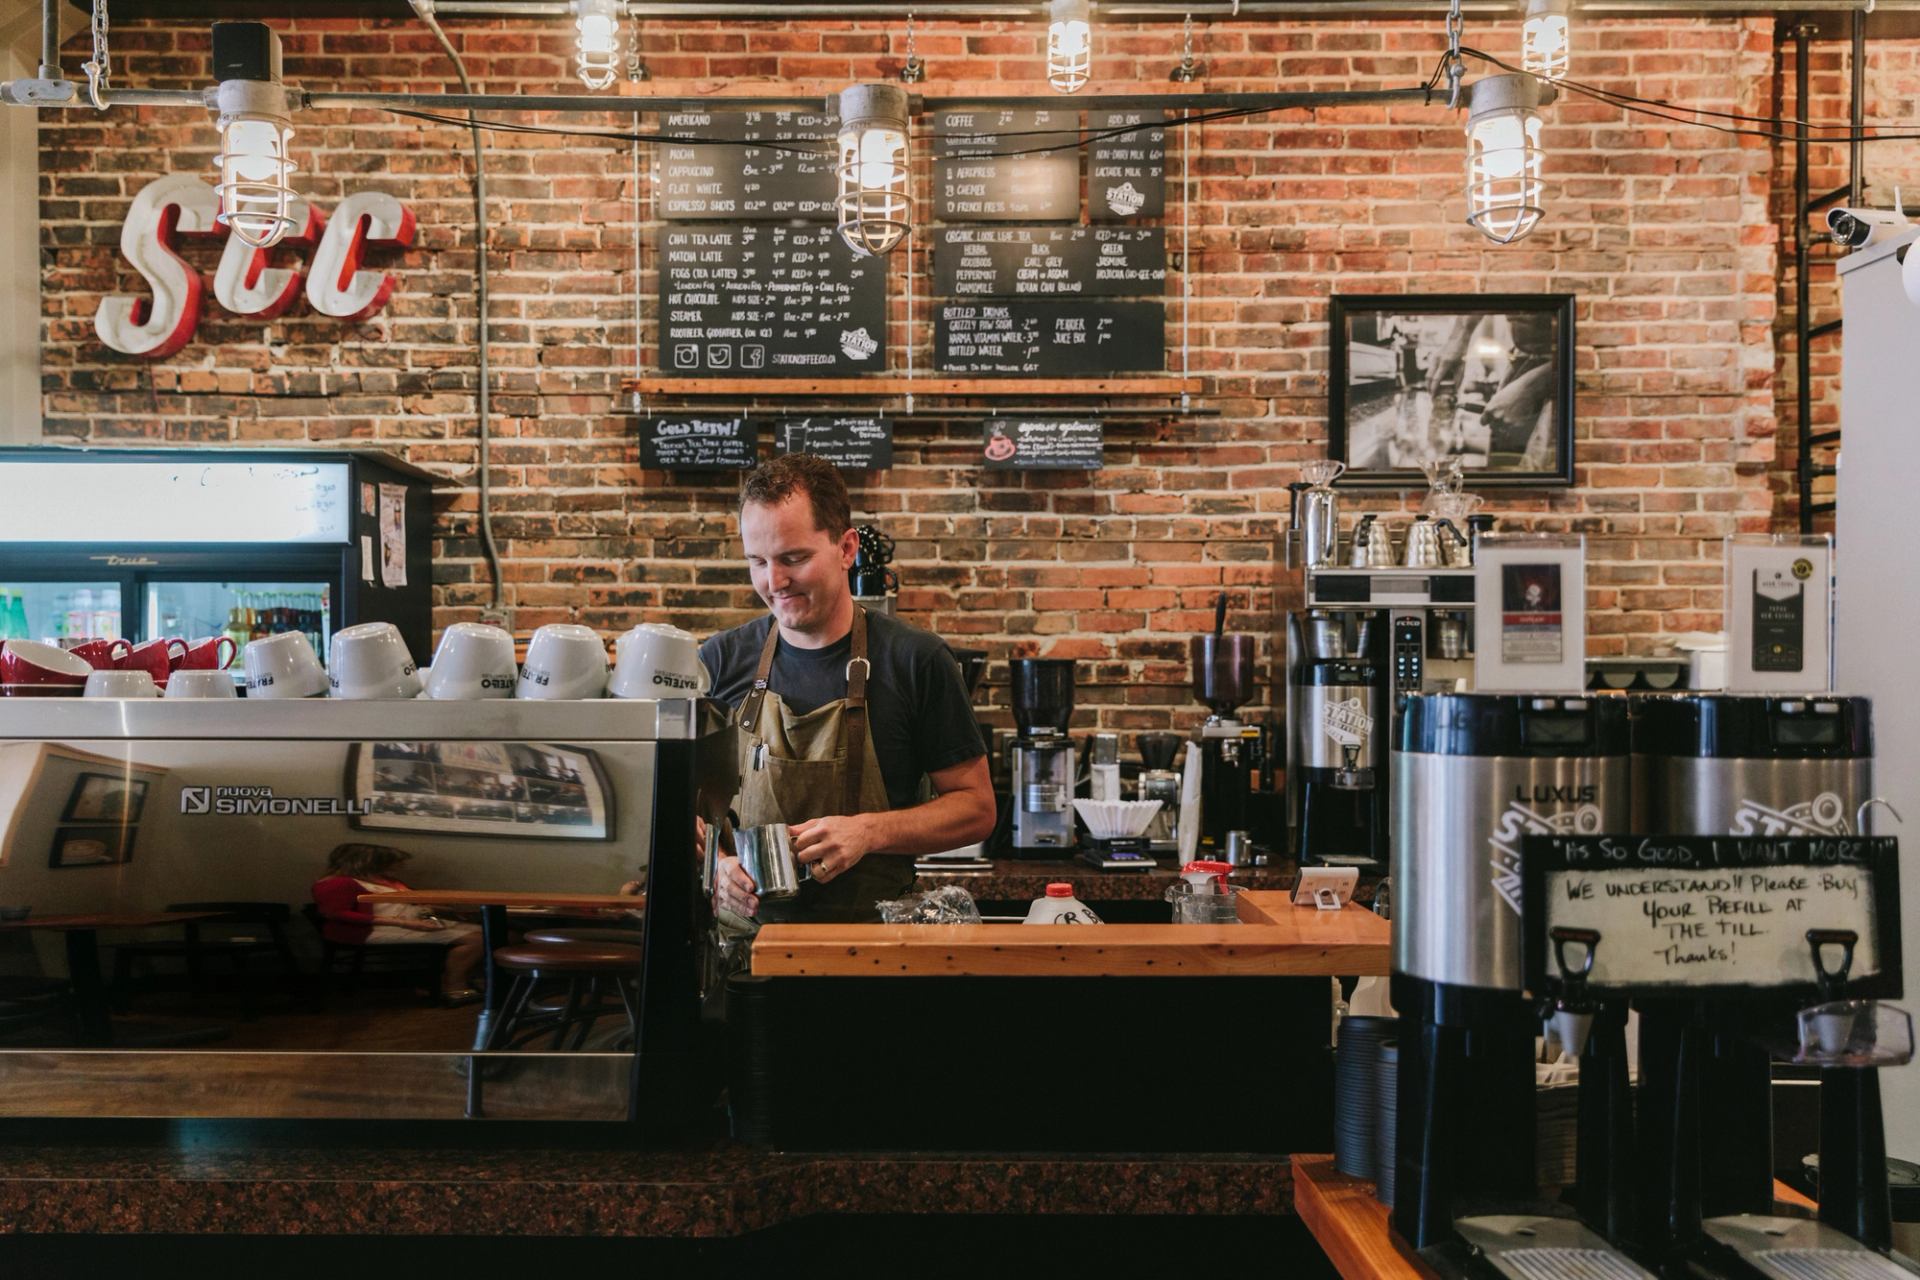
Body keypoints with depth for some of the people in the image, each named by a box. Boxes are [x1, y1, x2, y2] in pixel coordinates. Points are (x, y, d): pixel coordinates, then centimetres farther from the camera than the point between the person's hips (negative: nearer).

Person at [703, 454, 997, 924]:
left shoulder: (916, 660, 0)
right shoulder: (721, 660, 6)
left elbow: (976, 806, 3)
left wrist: (870, 831, -12)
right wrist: (715, 863, -8)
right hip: (742, 929, 2)